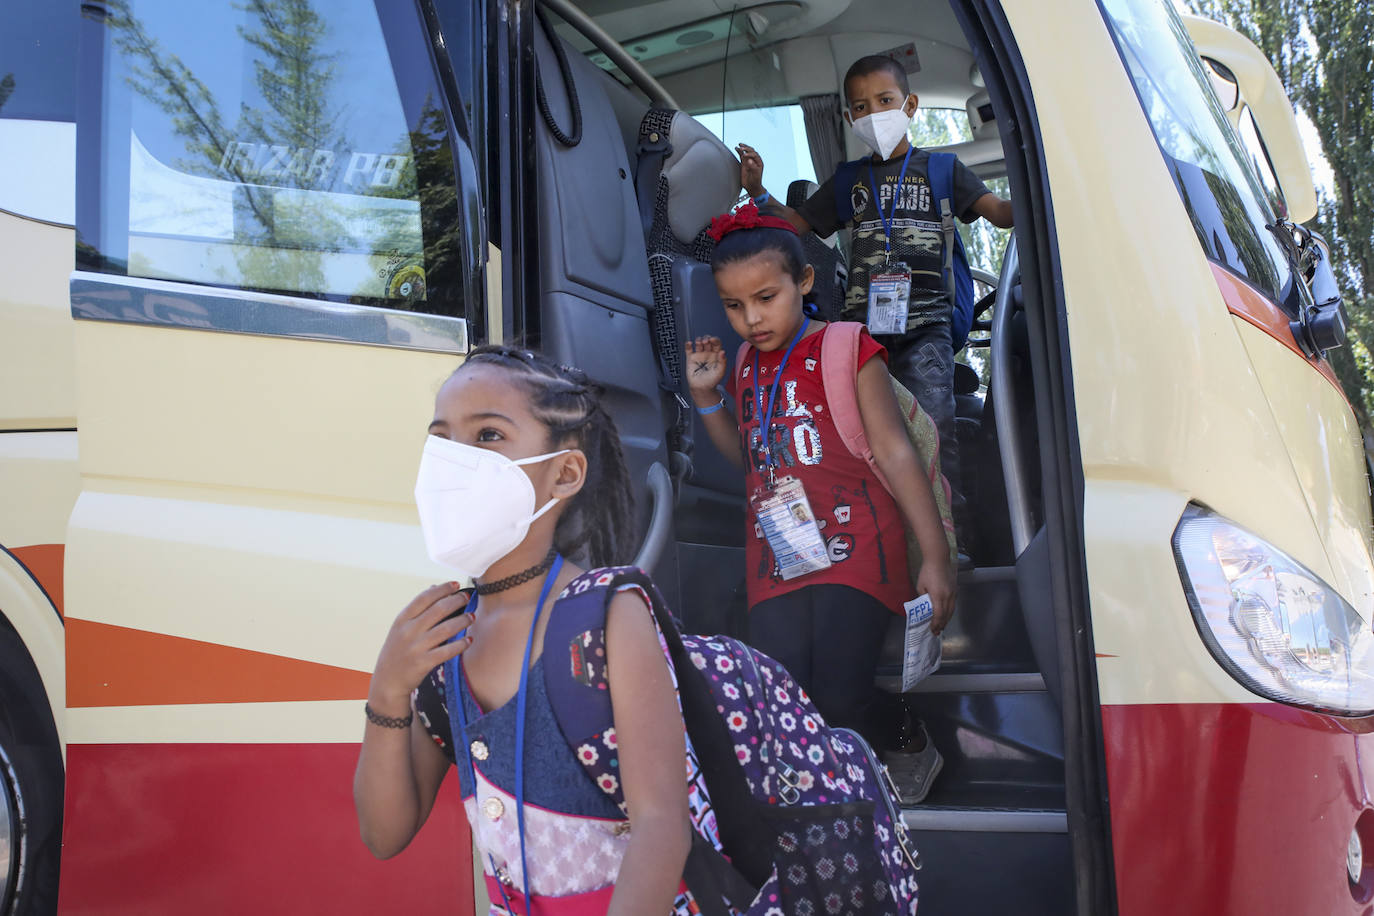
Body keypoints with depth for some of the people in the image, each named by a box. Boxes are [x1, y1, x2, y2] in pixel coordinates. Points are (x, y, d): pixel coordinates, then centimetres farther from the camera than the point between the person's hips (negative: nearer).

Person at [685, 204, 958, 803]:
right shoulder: (747, 367, 17)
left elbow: (895, 452, -2)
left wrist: (935, 556, -7)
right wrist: (706, 396, 14)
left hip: (853, 546, -5)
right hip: (775, 560, 5)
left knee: (840, 700, -16)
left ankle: (908, 747, 17)